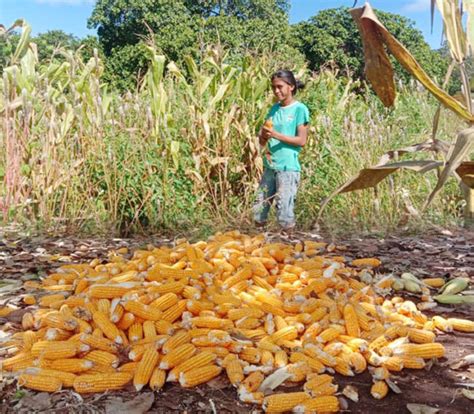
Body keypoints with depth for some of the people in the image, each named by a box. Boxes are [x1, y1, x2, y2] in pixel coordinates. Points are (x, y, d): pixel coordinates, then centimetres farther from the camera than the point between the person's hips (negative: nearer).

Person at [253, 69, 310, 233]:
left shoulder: (299, 109, -4)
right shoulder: (274, 108, 14)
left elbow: (302, 140, -10)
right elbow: (262, 141, 15)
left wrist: (276, 135, -17)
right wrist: (263, 136, -9)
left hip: (288, 167, -6)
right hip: (269, 166, 6)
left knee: (284, 213, -4)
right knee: (258, 213, 9)